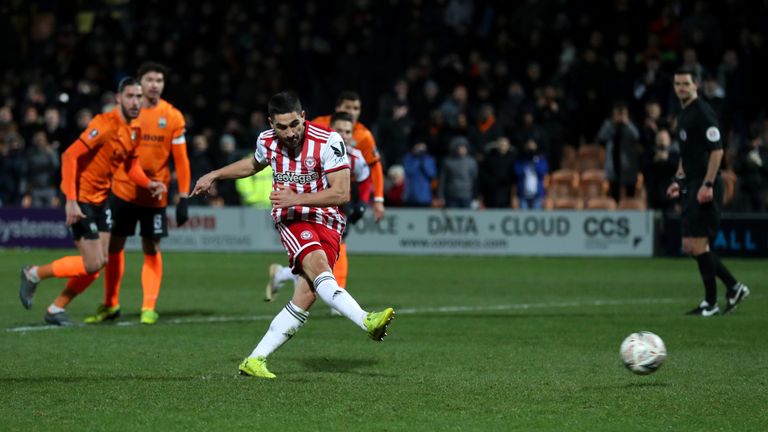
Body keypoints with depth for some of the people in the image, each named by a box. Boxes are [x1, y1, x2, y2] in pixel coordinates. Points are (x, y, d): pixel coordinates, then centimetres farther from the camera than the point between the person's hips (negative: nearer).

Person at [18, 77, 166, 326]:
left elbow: (131, 166, 18)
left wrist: (149, 184, -4)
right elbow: (70, 156, -23)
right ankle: (34, 275, 10)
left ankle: (56, 309, 17)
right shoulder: (105, 125, -21)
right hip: (81, 200, -9)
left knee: (101, 262, 5)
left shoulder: (133, 130, 6)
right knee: (92, 265, -10)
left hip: (101, 200, 9)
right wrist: (70, 201, -27)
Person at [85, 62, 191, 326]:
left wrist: (183, 198, -6)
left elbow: (181, 160, -2)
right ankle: (110, 305, 18)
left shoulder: (172, 117, -3)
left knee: (152, 249, -1)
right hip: (123, 190, 1)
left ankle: (149, 308, 5)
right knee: (114, 245, 6)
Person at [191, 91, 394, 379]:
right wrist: (214, 176, 31)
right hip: (291, 219, 1)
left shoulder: (328, 141, -13)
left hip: (326, 221, -1)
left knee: (307, 295, -15)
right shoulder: (267, 141, 1)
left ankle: (255, 360, -7)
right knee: (317, 266, -32)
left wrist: (296, 198, -22)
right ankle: (367, 322, -49)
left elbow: (341, 193, -16)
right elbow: (254, 164, 27)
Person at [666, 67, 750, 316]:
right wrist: (679, 180, 20)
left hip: (705, 186, -10)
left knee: (696, 244, -8)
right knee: (690, 246, 9)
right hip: (692, 185, 10)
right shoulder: (683, 114, 16)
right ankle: (734, 288, 17)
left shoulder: (702, 113, -13)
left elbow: (717, 150, -19)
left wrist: (707, 185, -23)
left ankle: (711, 303, 1)